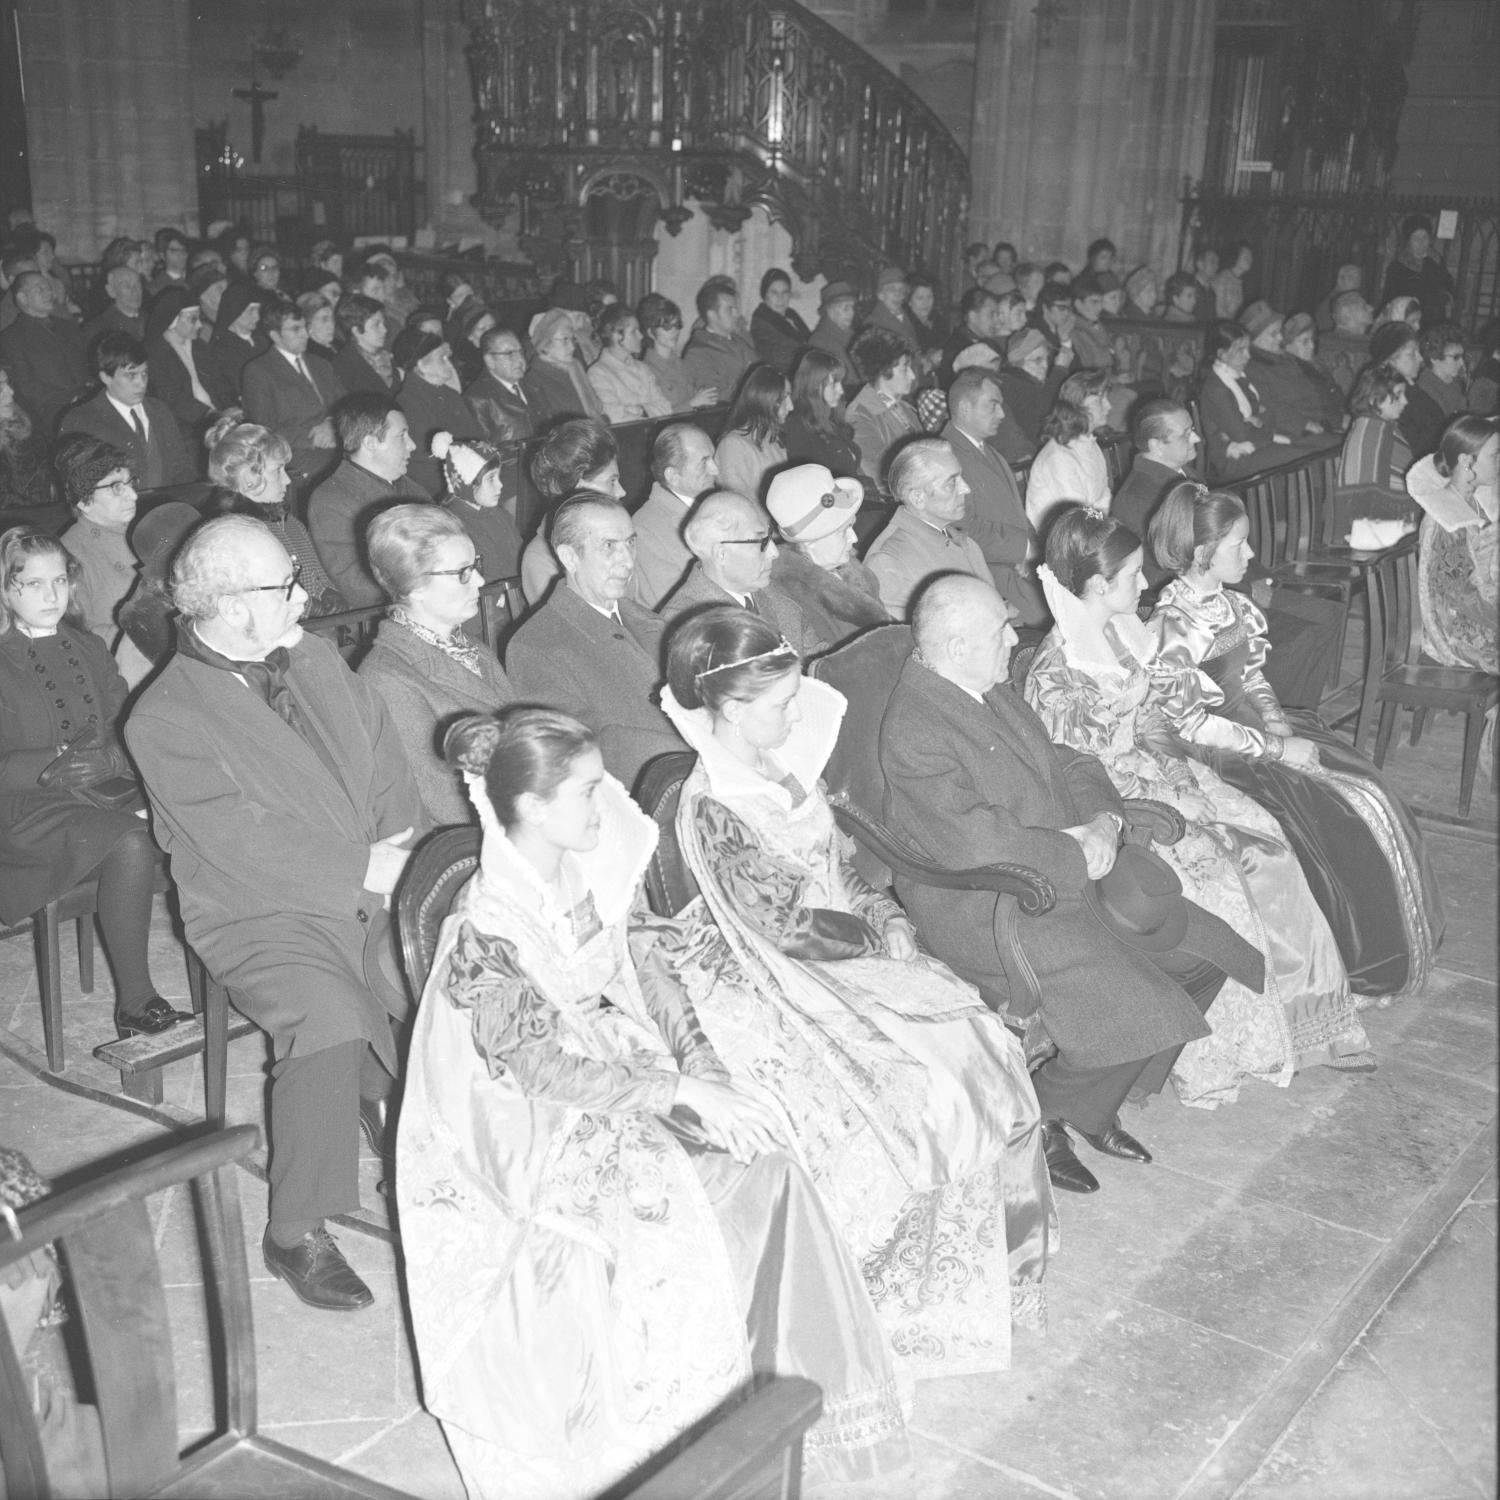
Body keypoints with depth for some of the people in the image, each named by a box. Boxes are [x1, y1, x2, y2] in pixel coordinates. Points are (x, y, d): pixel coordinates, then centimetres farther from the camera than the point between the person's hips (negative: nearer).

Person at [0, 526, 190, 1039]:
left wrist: (107, 761, -10)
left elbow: (128, 734, 11)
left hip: (103, 791, 5)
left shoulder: (89, 650, 20)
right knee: (131, 841, -33)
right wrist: (55, 765, -20)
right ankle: (133, 1002, -24)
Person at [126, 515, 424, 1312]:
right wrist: (365, 871, -15)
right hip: (262, 917, -6)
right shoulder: (165, 719, -11)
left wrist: (398, 845, -6)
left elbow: (386, 758, 12)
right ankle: (296, 1233, -13)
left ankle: (385, 1093, 14)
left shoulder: (314, 658, 11)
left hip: (369, 888, 6)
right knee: (332, 1021, -29)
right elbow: (249, 849, -17)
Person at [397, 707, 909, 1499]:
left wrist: (712, 1077, -13)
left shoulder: (600, 876, -1)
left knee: (764, 1168, -14)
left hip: (630, 1080, 7)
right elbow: (544, 1065, -25)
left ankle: (774, 1373, 1)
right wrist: (683, 1092, -29)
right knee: (673, 1209, -24)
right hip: (532, 1131, -6)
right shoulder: (482, 930, -22)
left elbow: (656, 981, 2)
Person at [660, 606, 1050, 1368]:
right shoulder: (710, 809, -21)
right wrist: (879, 937, -9)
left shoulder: (782, 771, 5)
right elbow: (789, 929, -20)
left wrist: (886, 916, 0)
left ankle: (993, 1253, 14)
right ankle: (906, 1298, 2)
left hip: (845, 955, 8)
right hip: (776, 993, -8)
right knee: (920, 1095, -18)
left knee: (985, 1050, -3)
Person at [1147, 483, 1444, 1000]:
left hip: (1258, 732, 8)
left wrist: (1278, 724, -4)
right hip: (1221, 759, -8)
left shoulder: (1230, 604, 7)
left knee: (1372, 799, -6)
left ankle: (1391, 950, 7)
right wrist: (1277, 751, -19)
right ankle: (1358, 964, 4)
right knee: (1343, 823, -16)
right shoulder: (1172, 626, -20)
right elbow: (1188, 725, -22)